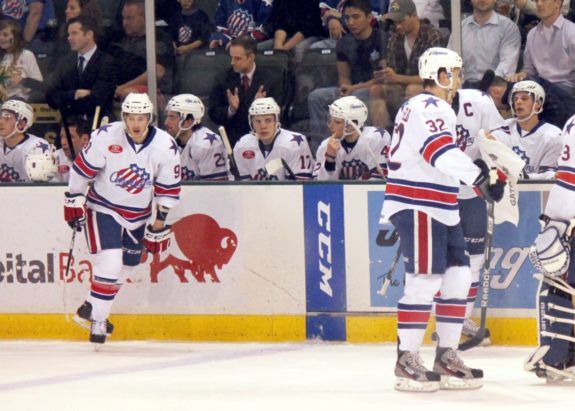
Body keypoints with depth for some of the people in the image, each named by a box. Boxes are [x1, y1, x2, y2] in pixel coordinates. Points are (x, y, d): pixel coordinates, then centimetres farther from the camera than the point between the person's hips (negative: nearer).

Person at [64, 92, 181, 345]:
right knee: (109, 264, -17)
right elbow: (83, 168, -8)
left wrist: (159, 222, 0)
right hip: (103, 208, -4)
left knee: (126, 267, 11)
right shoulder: (106, 137, -21)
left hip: (138, 216, 4)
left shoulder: (166, 147, -14)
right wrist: (74, 202, -4)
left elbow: (168, 189, -3)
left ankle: (92, 309, 30)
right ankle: (97, 320, -4)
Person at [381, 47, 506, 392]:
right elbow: (443, 152, -32)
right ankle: (407, 360, -6)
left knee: (458, 278, 7)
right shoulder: (429, 109, -15)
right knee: (425, 281, -11)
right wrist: (480, 178, -42)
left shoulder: (433, 109, 21)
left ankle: (447, 356, 12)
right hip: (418, 208, -10)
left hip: (440, 209, 10)